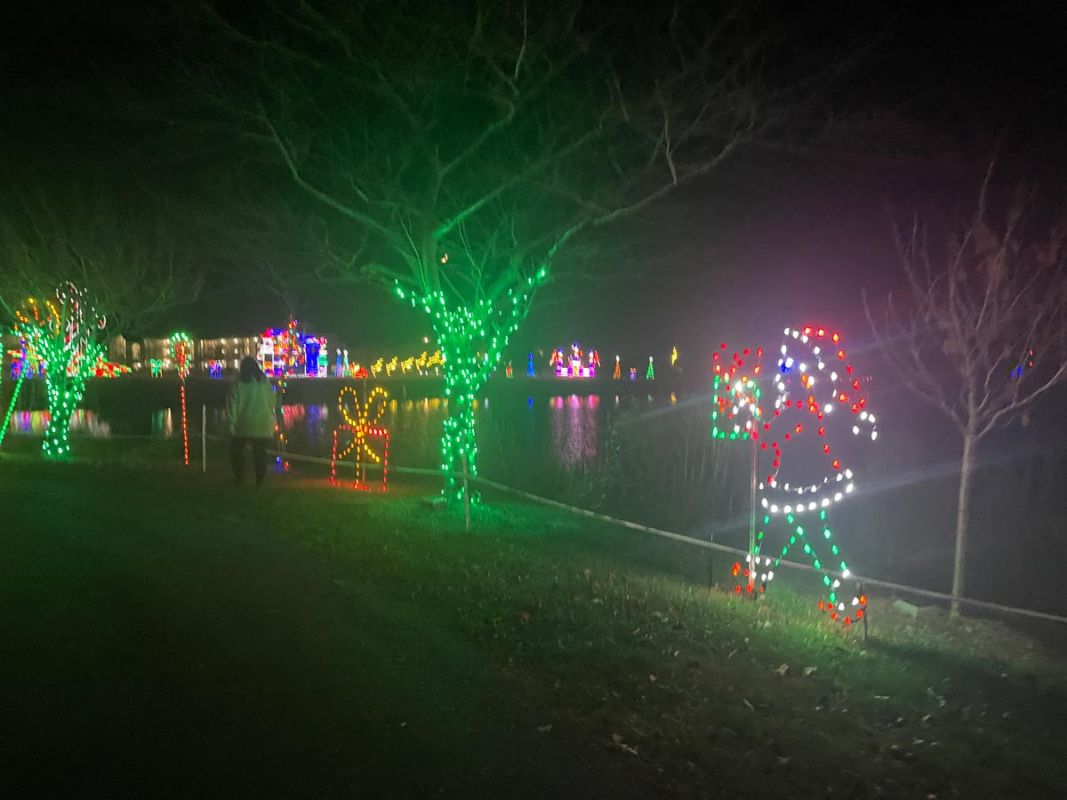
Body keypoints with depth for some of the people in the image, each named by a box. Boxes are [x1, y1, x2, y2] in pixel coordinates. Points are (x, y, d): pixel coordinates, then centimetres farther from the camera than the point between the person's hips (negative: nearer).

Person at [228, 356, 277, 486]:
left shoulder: (239, 383, -6)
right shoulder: (264, 381, 0)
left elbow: (234, 403, -6)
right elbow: (272, 400, 2)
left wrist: (232, 422, -2)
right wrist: (272, 417, 12)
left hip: (244, 423, -2)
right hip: (263, 423, 2)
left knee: (236, 449, 15)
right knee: (260, 451, 7)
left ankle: (239, 476, 13)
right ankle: (260, 479, 5)